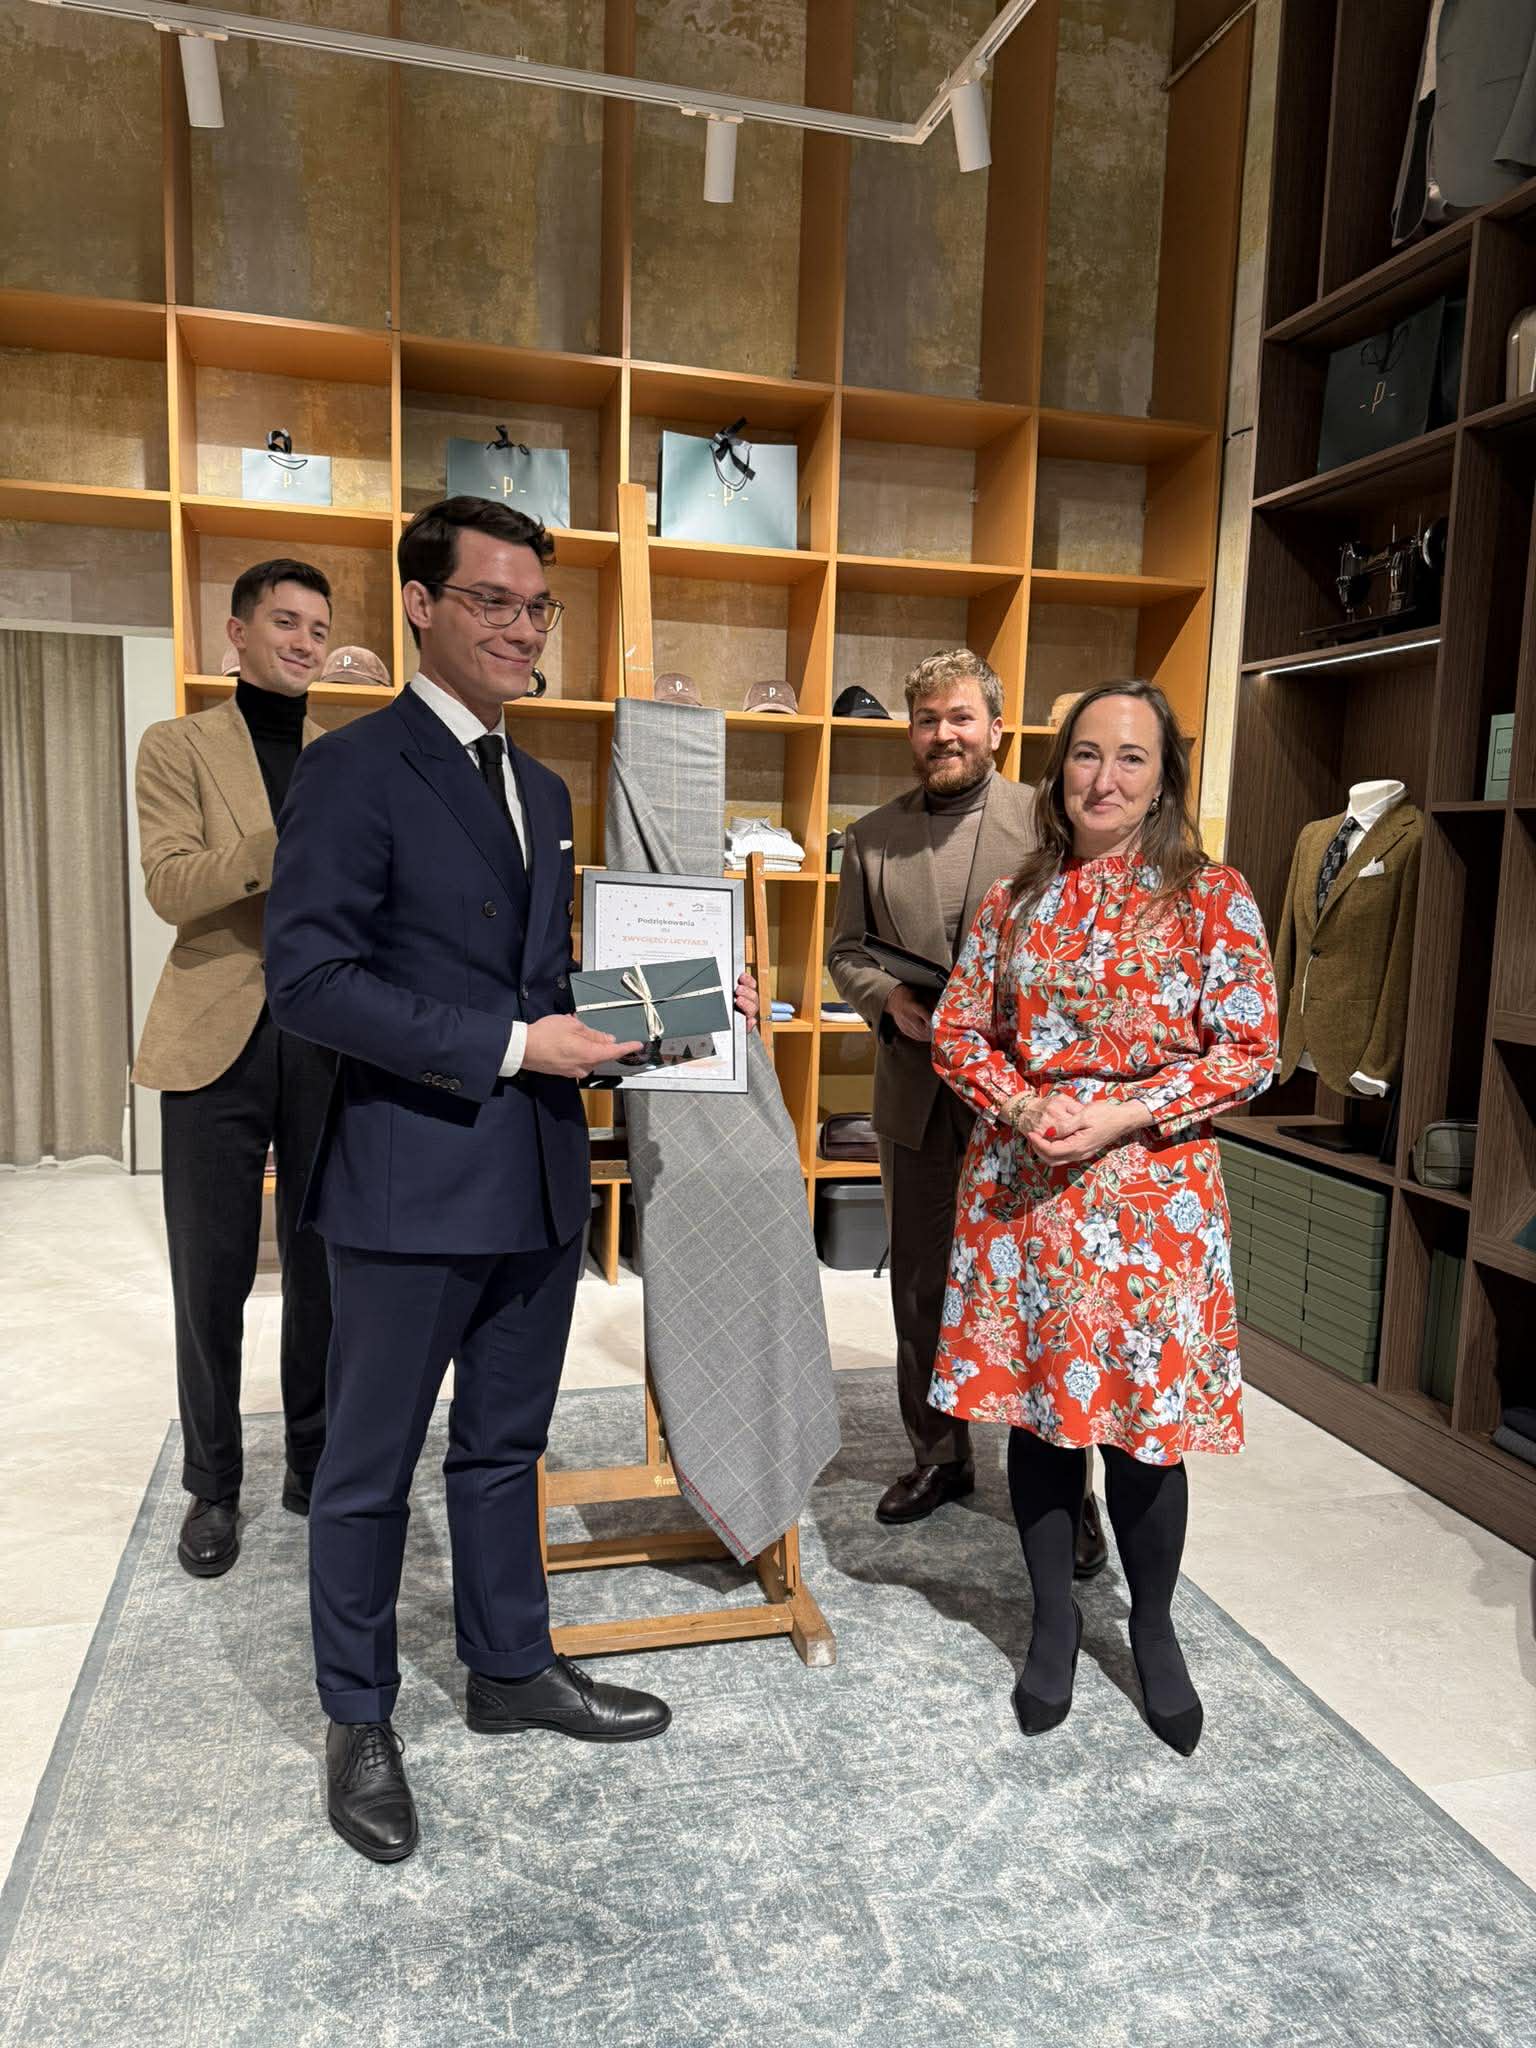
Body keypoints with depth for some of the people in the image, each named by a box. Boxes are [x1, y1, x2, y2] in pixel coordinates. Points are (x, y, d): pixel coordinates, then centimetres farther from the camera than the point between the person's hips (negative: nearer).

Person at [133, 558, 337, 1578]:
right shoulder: (180, 745, 5)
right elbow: (171, 885, -10)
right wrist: (294, 840, -24)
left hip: (327, 1041, 2)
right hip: (219, 1040, -2)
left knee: (325, 1267, 9)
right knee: (212, 1277, 6)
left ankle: (315, 1463, 27)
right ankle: (213, 1486, 23)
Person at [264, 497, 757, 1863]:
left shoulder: (544, 791, 14)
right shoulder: (354, 770, -11)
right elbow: (310, 979, -18)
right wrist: (513, 1044, -21)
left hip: (539, 1181, 7)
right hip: (412, 1182, -7)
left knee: (505, 1444, 21)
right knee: (371, 1468, 11)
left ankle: (511, 1667, 40)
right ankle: (360, 1720, 32)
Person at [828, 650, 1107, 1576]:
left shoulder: (1046, 820, -3)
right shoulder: (872, 837, 9)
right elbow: (846, 949, 11)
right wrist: (887, 998, -8)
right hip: (916, 1093, 4)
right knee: (921, 1286, 14)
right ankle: (940, 1454, 33)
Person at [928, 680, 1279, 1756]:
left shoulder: (1214, 896, -2)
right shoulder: (1015, 899, 6)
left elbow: (1249, 1050, -5)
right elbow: (960, 1030, 8)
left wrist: (1122, 1114, -15)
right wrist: (1023, 1107, -11)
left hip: (1153, 1188, -2)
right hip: (1020, 1183, 3)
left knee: (1146, 1418, 6)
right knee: (1038, 1403, 11)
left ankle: (1154, 1628, 32)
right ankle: (1055, 1618, 32)